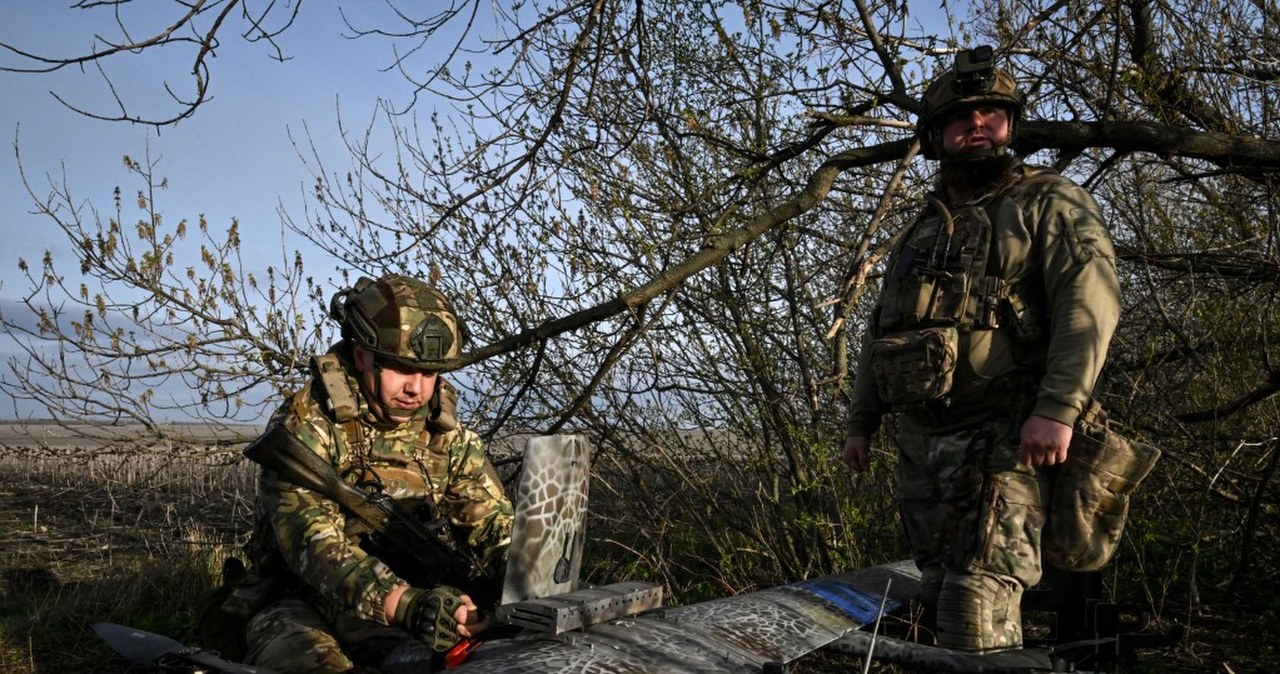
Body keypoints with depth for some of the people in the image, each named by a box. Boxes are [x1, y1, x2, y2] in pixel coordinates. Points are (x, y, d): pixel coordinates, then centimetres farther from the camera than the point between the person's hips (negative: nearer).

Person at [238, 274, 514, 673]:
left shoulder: (446, 435, 3)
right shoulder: (306, 428, -14)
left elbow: (494, 524, 0)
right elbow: (313, 543, -26)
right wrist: (406, 604, -42)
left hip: (411, 606, 4)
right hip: (305, 607, -4)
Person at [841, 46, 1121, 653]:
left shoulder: (1048, 203, 2)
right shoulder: (922, 230, 23)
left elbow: (1090, 301, -13)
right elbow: (880, 333, 27)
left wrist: (1058, 408, -25)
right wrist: (860, 422, 20)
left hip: (999, 438, -7)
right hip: (919, 441, 7)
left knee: (978, 617, -15)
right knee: (942, 600, 9)